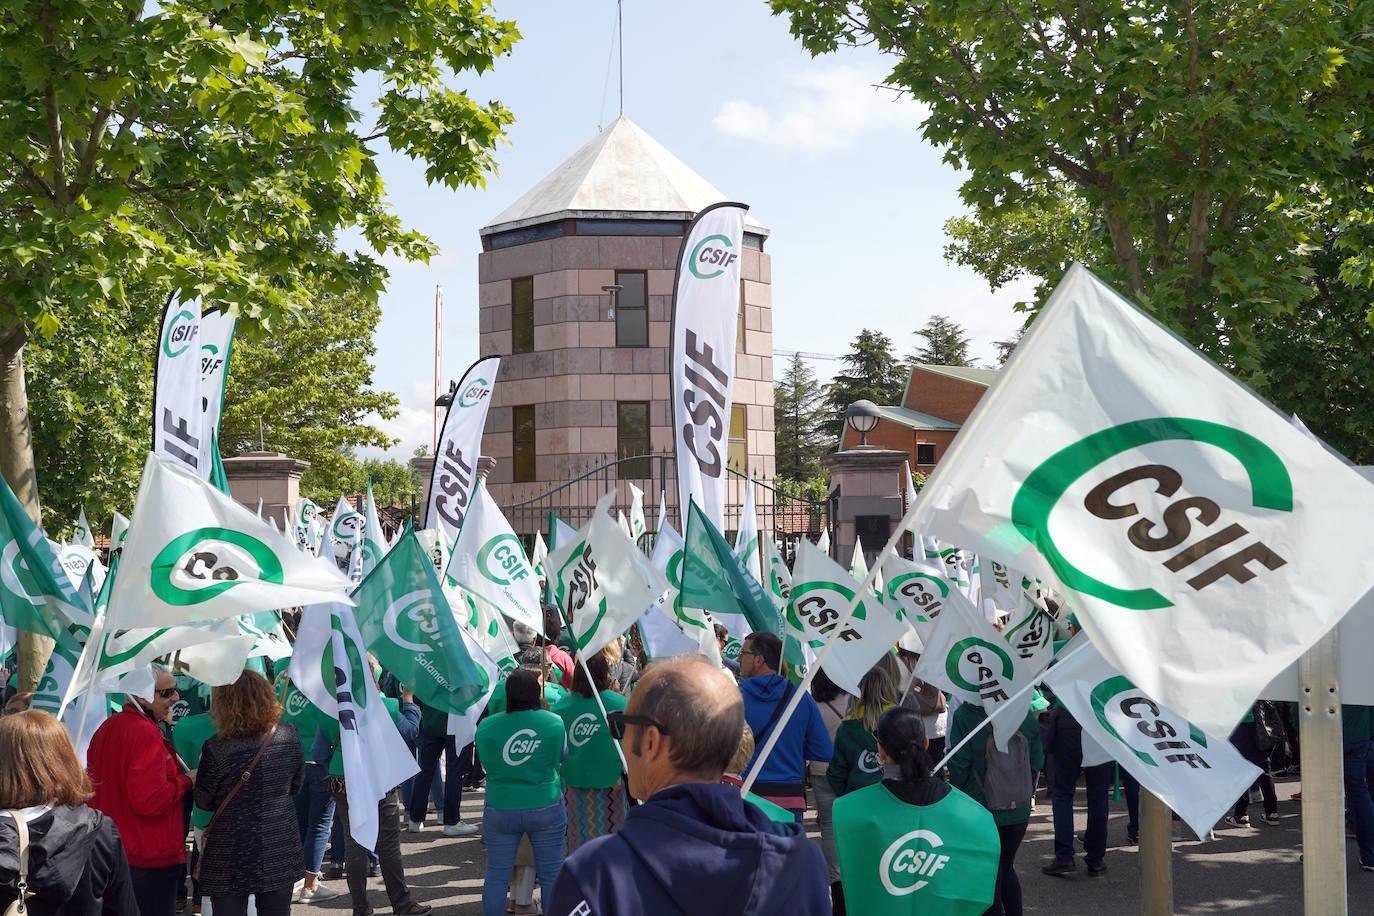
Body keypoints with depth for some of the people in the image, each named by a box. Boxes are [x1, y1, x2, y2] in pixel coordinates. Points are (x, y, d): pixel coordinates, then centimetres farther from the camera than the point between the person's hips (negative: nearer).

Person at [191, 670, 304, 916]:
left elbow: (203, 810, -6)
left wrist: (202, 831, 14)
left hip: (230, 862, -3)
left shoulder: (216, 749, -19)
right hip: (281, 851, 3)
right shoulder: (289, 735, -7)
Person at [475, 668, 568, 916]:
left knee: (496, 875, 11)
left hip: (500, 809, 0)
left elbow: (485, 762, 6)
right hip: (546, 808, 0)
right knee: (551, 875, 10)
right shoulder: (554, 722, -10)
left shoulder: (487, 726, -10)